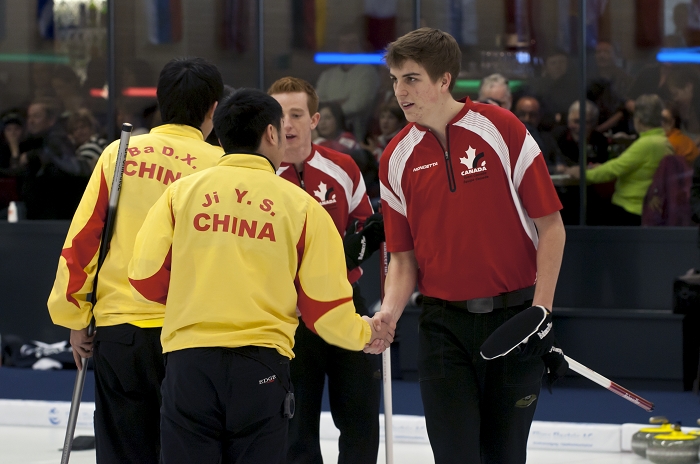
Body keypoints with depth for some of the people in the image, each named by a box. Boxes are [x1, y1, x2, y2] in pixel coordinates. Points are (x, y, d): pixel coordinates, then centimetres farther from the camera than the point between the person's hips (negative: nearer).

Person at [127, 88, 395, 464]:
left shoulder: (182, 192, 4)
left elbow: (147, 278, 1)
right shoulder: (301, 205, 3)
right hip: (261, 368, 0)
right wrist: (364, 334, 23)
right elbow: (325, 307, 3)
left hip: (189, 362, 0)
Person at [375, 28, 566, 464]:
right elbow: (404, 256, 9)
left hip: (513, 316, -2)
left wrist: (540, 311, -11)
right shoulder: (396, 158, 3)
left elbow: (550, 226, -5)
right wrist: (388, 316, -9)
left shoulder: (501, 129, -7)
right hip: (444, 324, 2)